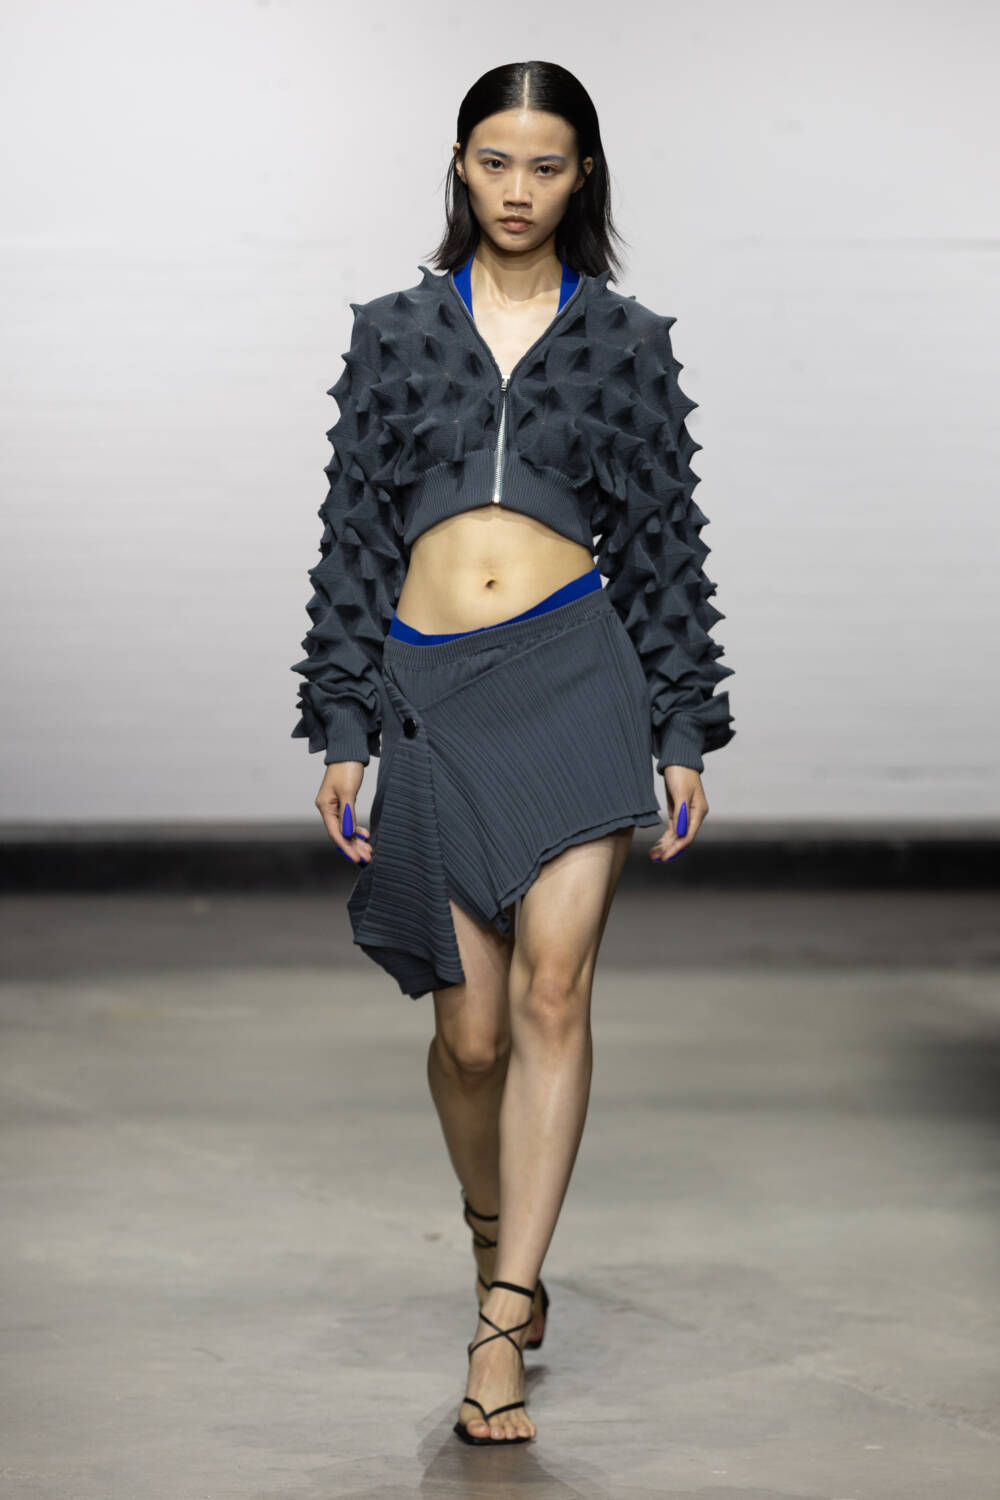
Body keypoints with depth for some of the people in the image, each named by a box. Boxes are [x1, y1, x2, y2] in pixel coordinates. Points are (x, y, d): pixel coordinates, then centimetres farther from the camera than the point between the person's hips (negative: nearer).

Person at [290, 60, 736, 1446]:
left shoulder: (626, 343, 9)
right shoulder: (394, 334, 11)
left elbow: (664, 547, 10)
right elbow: (352, 539, 10)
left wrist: (685, 735, 5)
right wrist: (342, 731, 5)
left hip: (576, 670, -1)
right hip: (431, 685, 1)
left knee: (552, 991, -15)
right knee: (471, 1031, 4)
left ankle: (502, 1329, -14)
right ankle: (497, 1238, 33)